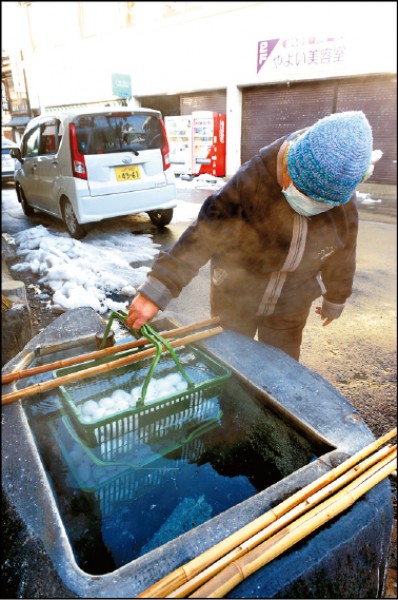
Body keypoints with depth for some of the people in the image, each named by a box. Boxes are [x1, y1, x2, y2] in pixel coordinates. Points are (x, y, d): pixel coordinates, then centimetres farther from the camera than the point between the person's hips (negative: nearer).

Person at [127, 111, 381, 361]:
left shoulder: (345, 205, -15)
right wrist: (156, 290, -39)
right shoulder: (254, 179, -29)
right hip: (235, 295, -2)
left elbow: (341, 256, 1)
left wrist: (335, 299, 16)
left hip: (290, 304, 3)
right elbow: (204, 233, -34)